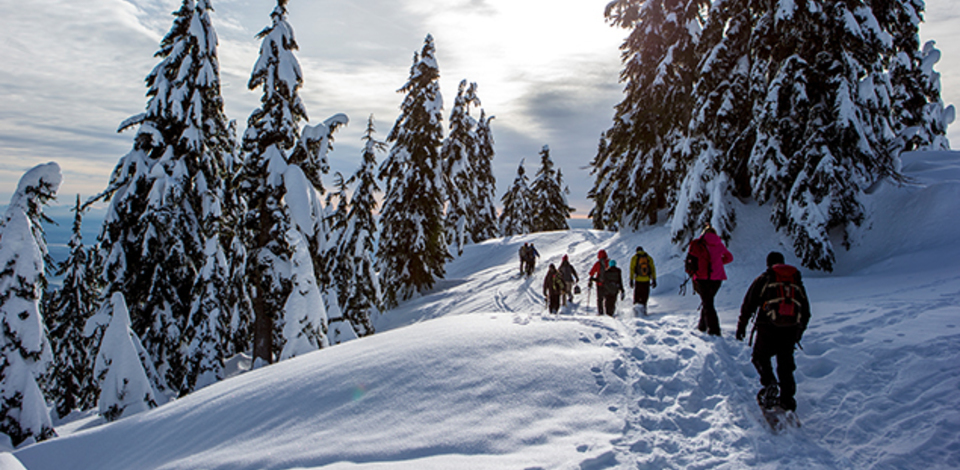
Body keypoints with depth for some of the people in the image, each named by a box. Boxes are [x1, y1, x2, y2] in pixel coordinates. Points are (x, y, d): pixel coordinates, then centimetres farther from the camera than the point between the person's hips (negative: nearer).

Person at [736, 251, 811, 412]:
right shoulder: (797, 281, 19)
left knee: (760, 357, 13)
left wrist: (741, 325, 12)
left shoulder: (763, 279, 8)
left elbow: (748, 304, 5)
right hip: (792, 329, 3)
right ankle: (787, 400, 10)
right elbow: (806, 310, 24)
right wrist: (799, 332, 32)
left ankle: (769, 383, -11)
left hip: (768, 327, -3)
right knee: (786, 365, 14)